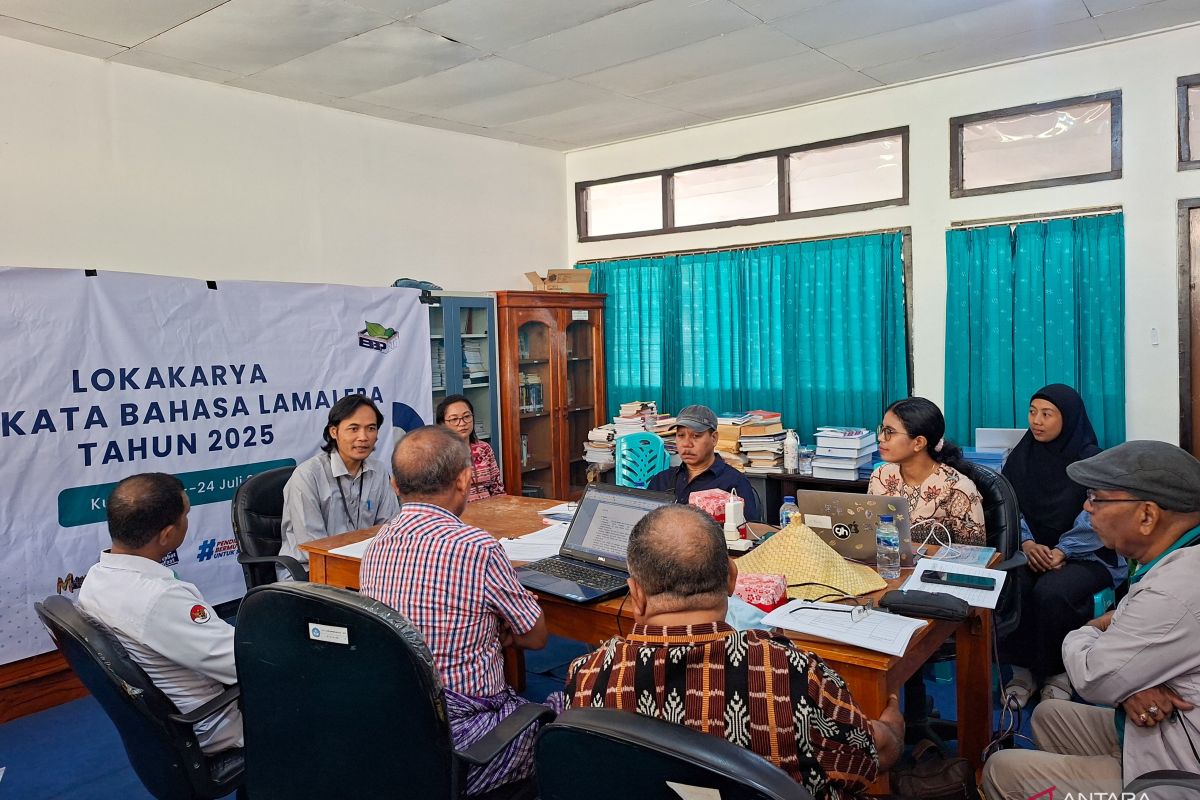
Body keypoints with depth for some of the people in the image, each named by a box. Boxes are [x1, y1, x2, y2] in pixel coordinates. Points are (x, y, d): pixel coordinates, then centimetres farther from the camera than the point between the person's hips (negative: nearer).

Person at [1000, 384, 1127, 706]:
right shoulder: (1021, 456, 7)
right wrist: (1027, 543, -15)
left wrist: (1062, 551, -24)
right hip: (1033, 550, 3)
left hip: (1085, 555, -3)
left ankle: (1059, 674, -8)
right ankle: (1023, 669, -8)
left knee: (1051, 592, -32)